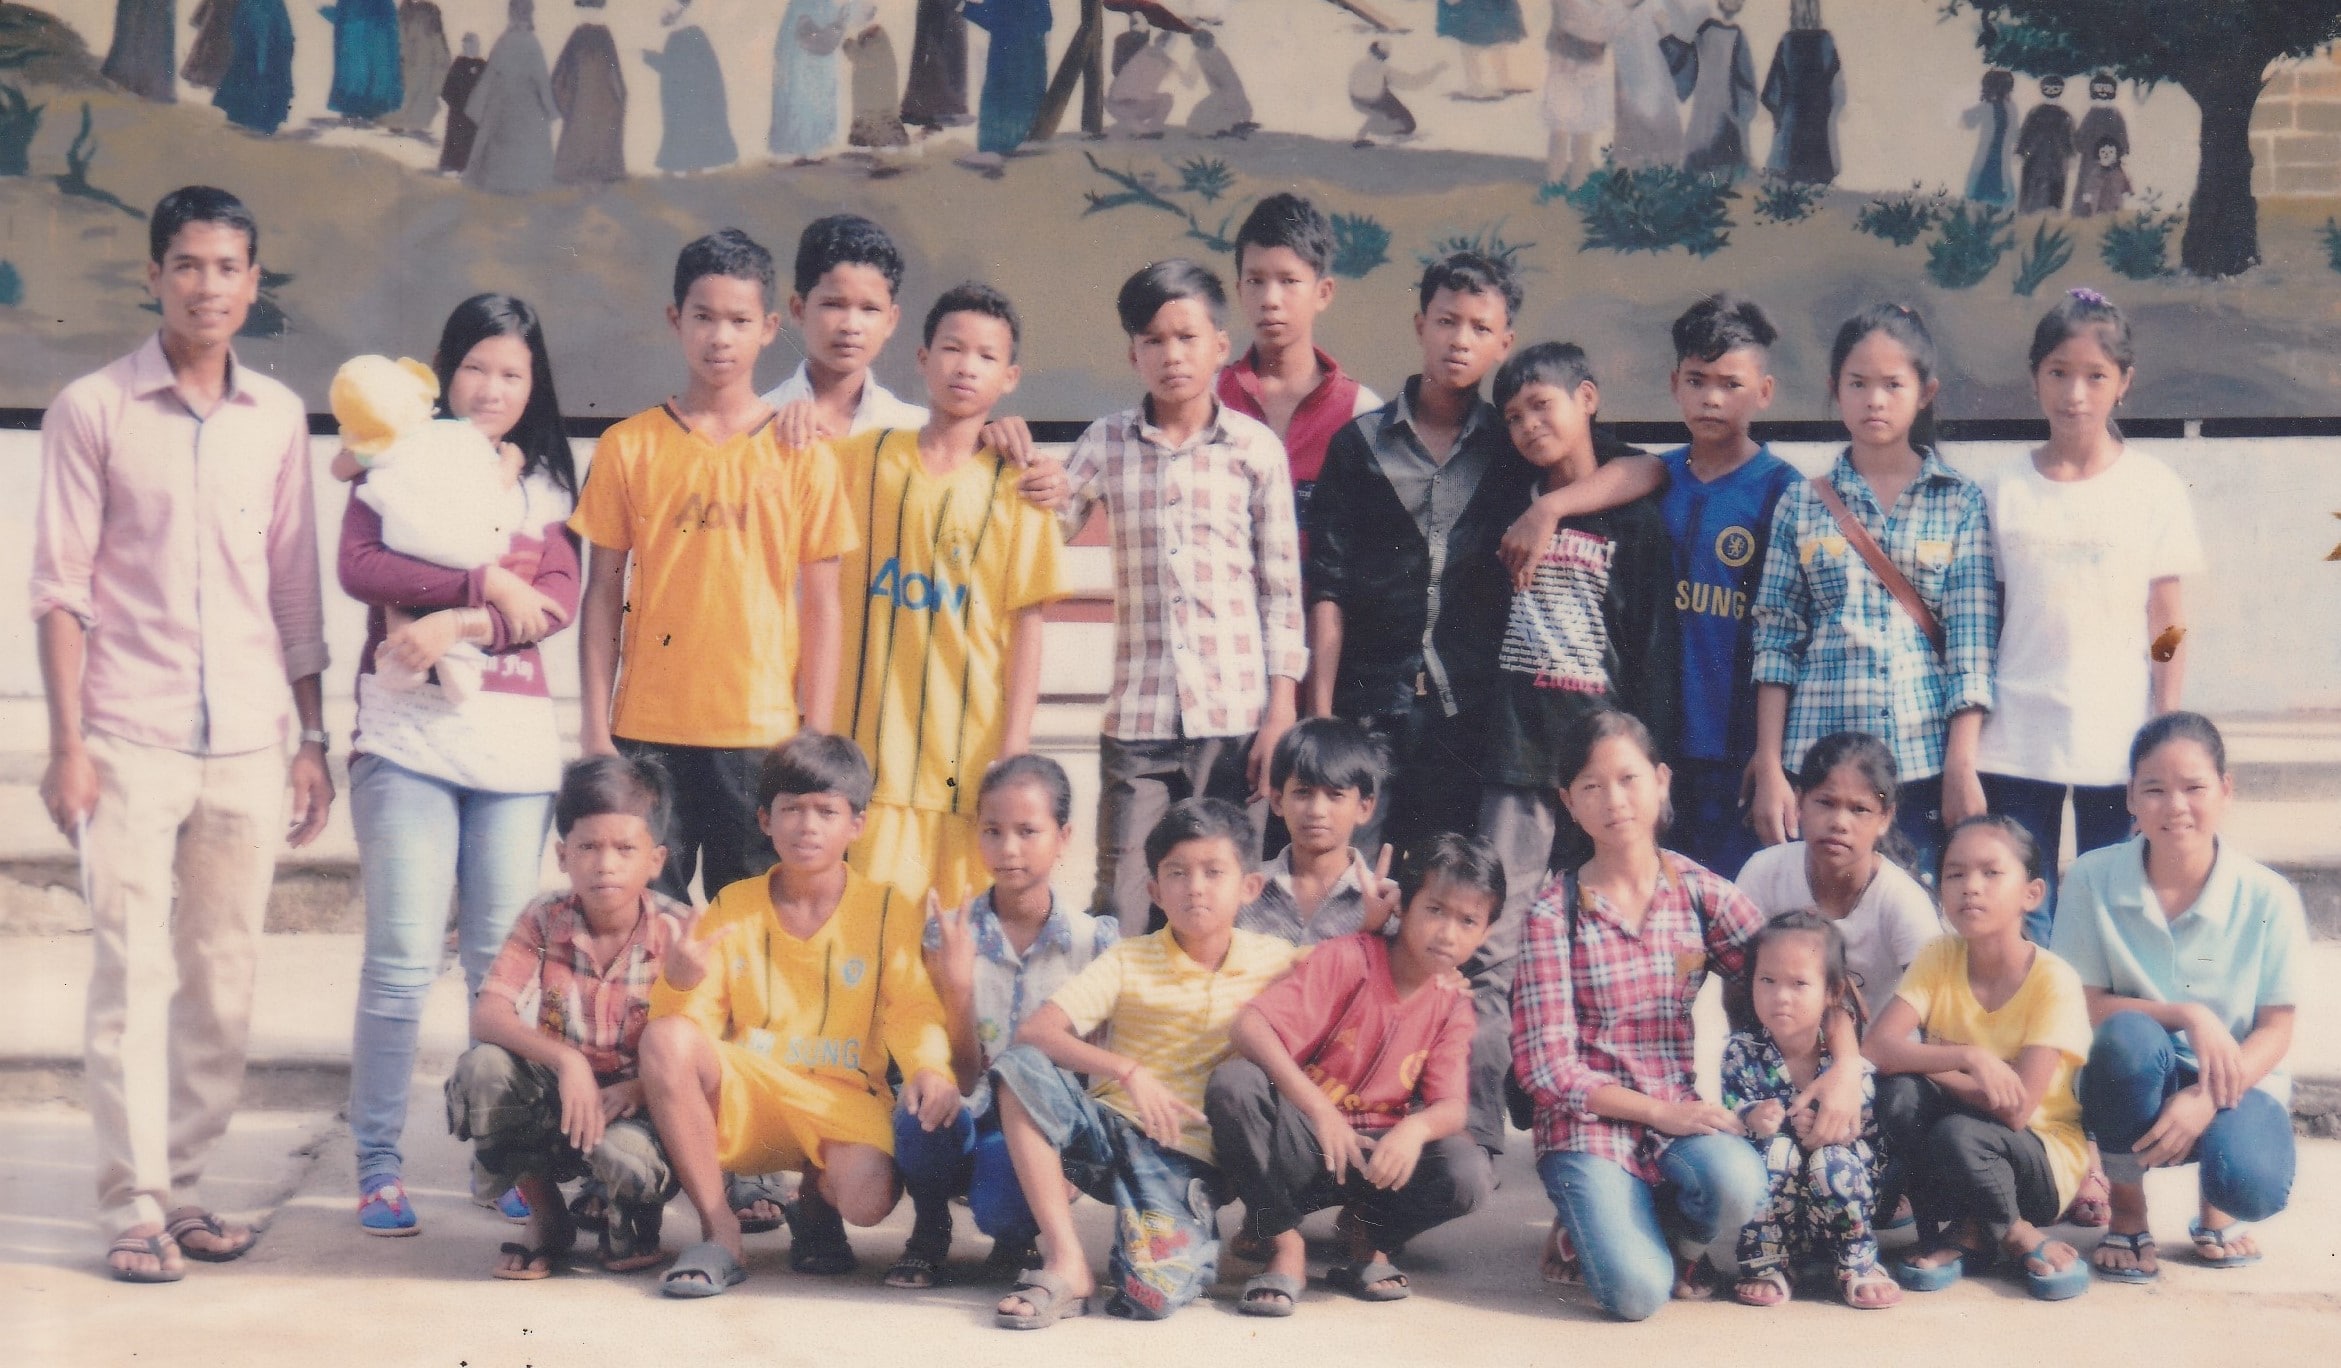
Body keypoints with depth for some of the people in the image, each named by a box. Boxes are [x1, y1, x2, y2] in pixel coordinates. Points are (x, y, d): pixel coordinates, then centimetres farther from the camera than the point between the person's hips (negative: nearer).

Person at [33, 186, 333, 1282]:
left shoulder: (278, 415, 11)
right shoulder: (93, 410, 1)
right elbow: (60, 585, -1)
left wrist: (314, 739, 12)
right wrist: (67, 744, -7)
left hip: (249, 742, 3)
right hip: (131, 739, -3)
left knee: (224, 977, 5)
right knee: (134, 973, -5)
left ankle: (184, 1185, 16)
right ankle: (133, 1207, 0)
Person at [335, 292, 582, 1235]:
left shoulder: (546, 483, 14)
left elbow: (558, 603, 0)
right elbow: (359, 565, -8)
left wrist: (459, 624, -15)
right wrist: (488, 583, -13)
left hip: (515, 740, 3)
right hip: (407, 734, -2)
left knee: (503, 962, 4)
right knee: (403, 960, -7)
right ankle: (377, 1166, 0)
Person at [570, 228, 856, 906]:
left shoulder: (804, 455, 2)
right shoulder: (628, 447, 4)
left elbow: (821, 604, 4)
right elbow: (602, 592, 5)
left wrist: (816, 738, 0)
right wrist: (595, 726, 0)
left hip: (761, 733, 0)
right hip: (647, 731, 0)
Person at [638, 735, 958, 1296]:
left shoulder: (887, 912, 2)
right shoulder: (732, 908, 7)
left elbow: (913, 1011, -6)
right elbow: (696, 1020, 2)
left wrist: (931, 1069, -29)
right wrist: (679, 984, -23)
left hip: (843, 1098, -2)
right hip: (746, 1097, 2)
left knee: (868, 1196, -34)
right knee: (665, 1039, -29)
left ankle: (816, 1198, 10)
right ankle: (719, 1235, -16)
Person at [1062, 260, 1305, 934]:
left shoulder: (1255, 446, 3)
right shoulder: (1106, 443, 8)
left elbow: (1283, 589, 4)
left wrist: (1281, 714, -2)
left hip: (1234, 716, -1)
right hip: (1136, 718, 1)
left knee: (1224, 913, 4)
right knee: (1120, 916, -1)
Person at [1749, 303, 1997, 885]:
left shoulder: (1961, 503, 5)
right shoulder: (1802, 505, 8)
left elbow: (1972, 646, 0)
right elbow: (1775, 646, 5)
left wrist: (1962, 769, -7)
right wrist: (1769, 771, -1)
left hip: (1927, 765, -1)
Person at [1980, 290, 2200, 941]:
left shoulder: (2153, 489, 0)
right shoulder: (2005, 490, 4)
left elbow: (2168, 627, 1)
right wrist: (1965, 738, 3)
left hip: (2117, 743, -1)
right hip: (2016, 742, 1)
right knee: (2019, 924, 4)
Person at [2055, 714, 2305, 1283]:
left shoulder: (2268, 897, -10)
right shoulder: (2092, 879, -12)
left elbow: (2275, 1032, -8)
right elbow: (2083, 1004, -11)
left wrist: (2206, 1100, -25)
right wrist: (2187, 1015, -26)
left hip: (2235, 1082, 0)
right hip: (2132, 1085, 0)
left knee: (2253, 1186, -31)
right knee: (2129, 1034, -35)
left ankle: (2214, 1206, 12)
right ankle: (2127, 1213, -9)